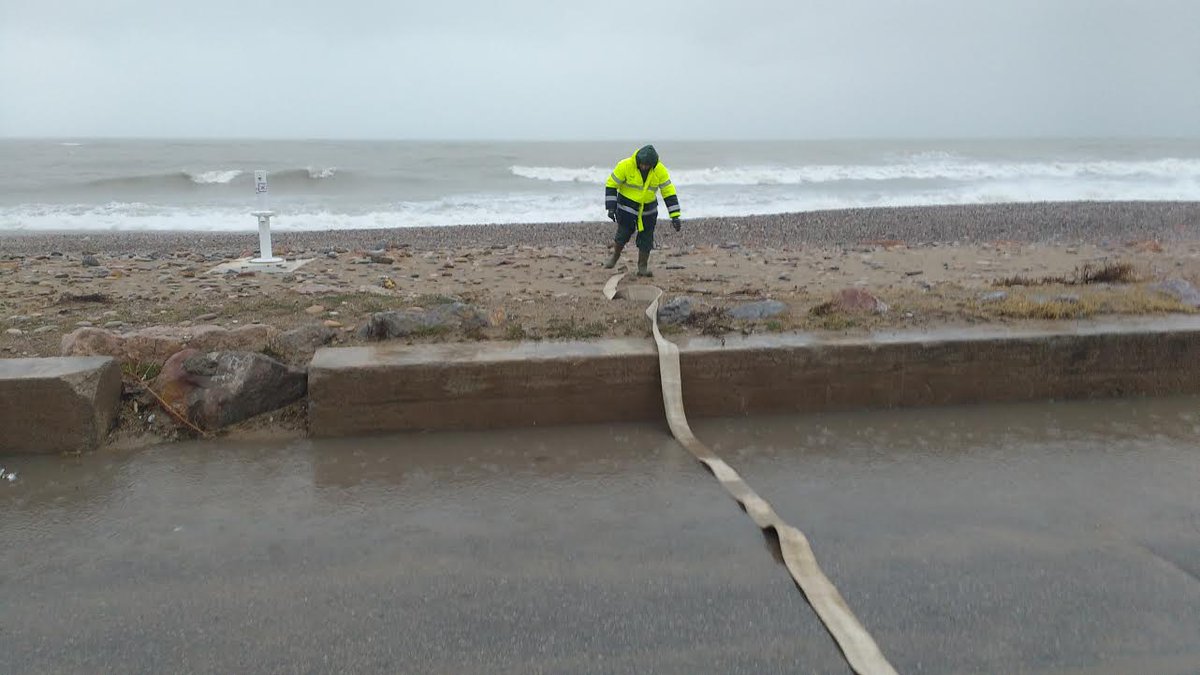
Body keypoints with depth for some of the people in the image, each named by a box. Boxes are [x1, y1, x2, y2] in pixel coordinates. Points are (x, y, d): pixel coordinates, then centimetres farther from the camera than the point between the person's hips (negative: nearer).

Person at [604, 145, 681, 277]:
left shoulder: (660, 171, -16)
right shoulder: (625, 166, -22)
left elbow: (669, 192, -11)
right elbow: (611, 184, -13)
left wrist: (675, 216, -15)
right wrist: (611, 208, -18)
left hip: (648, 209, 2)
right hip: (627, 206, -2)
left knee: (646, 237, 0)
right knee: (623, 234, 1)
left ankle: (643, 267, 13)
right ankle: (615, 255, 31)